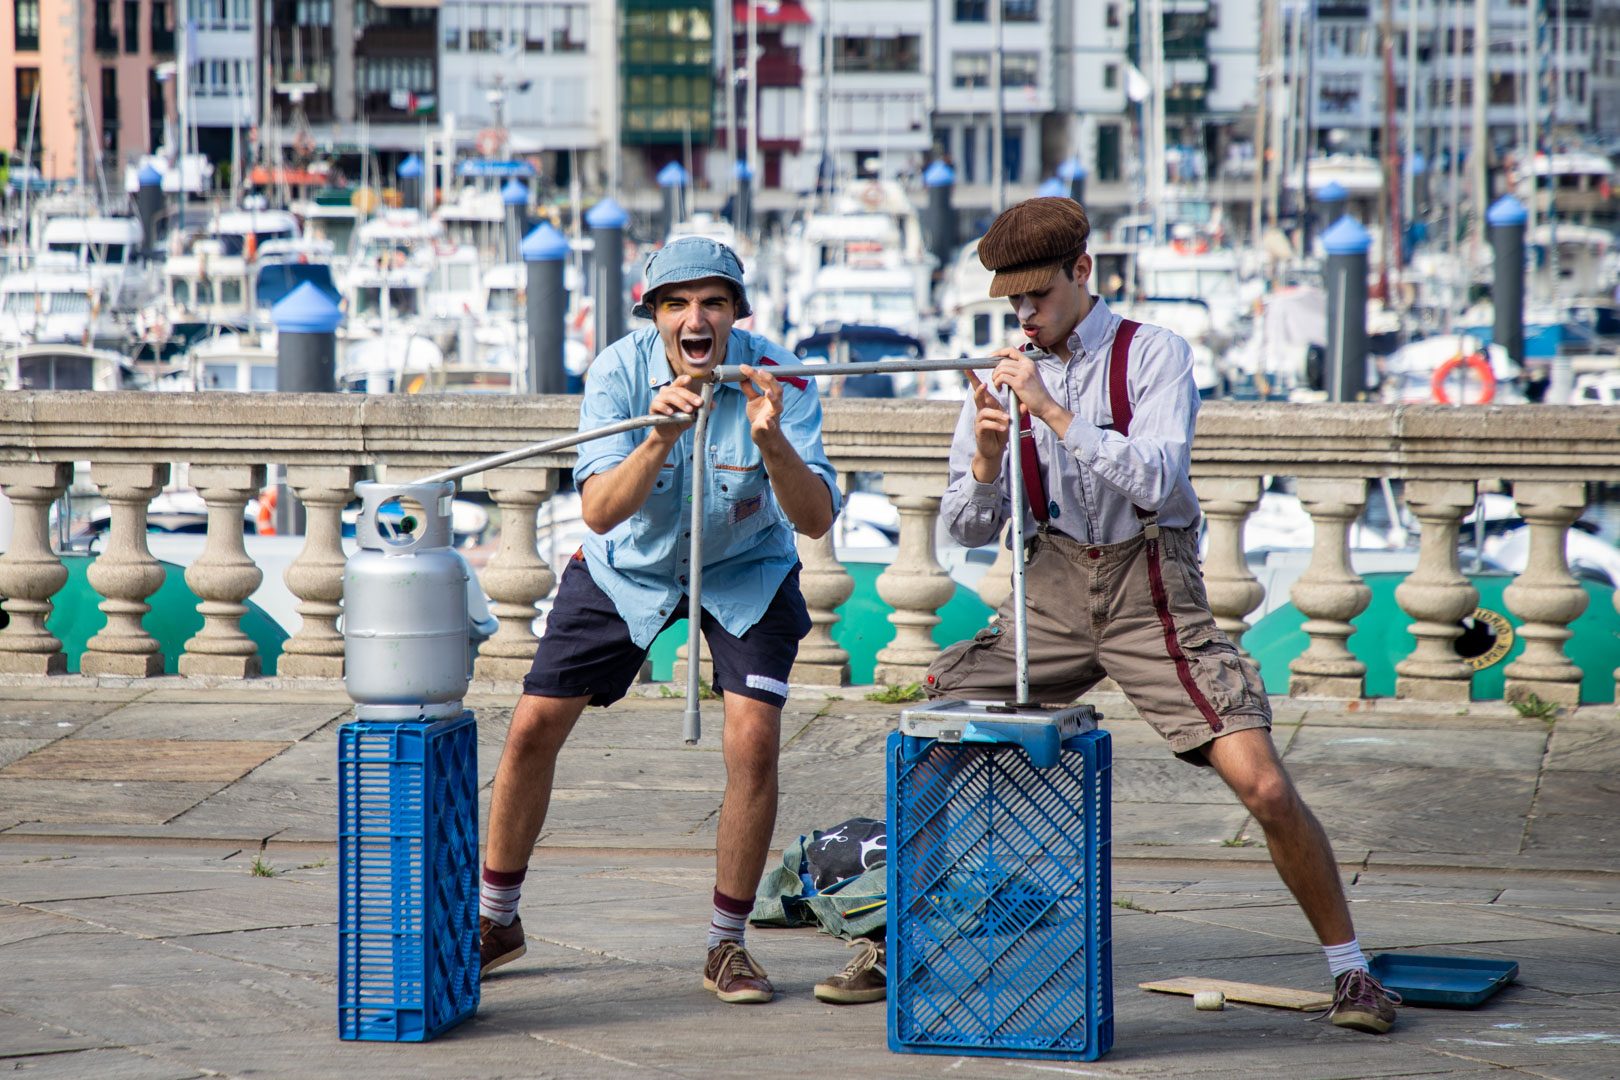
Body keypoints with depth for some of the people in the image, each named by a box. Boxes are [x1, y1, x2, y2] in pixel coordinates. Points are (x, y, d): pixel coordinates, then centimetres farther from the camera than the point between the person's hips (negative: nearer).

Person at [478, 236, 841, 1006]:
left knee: (752, 743, -17)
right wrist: (660, 440, -49)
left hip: (744, 571, -1)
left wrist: (771, 440, -49)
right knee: (533, 729, -2)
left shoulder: (777, 378, -25)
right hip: (628, 567, 1)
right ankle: (496, 922, 19)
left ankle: (726, 948, 0)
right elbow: (599, 512, -33)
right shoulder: (619, 372, -24)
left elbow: (816, 521, -32)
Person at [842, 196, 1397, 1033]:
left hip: (1151, 592, -4)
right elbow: (968, 530, 7)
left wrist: (1055, 413, -24)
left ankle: (1349, 972, 2)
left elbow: (1154, 480, -21)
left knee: (1264, 787, -13)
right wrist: (987, 456, -13)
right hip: (1053, 590, 4)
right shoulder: (1006, 373, 6)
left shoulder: (1153, 355, -5)